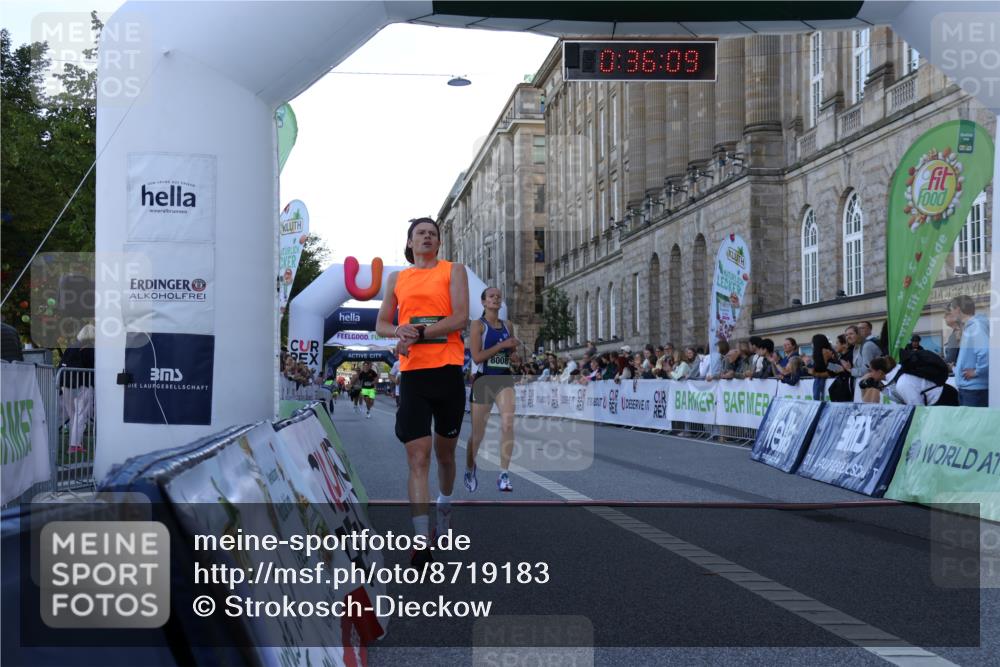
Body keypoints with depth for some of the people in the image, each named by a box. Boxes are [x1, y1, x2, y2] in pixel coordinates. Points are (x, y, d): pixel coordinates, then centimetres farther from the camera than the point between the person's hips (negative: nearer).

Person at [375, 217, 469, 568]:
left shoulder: (453, 270, 6)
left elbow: (460, 318, -7)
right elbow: (381, 324, 17)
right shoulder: (397, 279, 15)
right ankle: (421, 540, -16)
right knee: (417, 457, -10)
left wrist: (417, 333, -16)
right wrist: (398, 332, -7)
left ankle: (444, 506, 40)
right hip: (412, 373, 1)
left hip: (448, 371, -1)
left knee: (445, 452, 13)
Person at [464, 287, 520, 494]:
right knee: (478, 432, 8)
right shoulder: (478, 325, -4)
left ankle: (504, 474, -17)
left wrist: (515, 348, -1)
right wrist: (502, 345, -18)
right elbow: (477, 357, -14)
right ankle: (470, 469, 34)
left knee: (508, 423, -20)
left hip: (504, 379, 3)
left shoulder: (508, 326, 10)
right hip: (484, 380, -3)